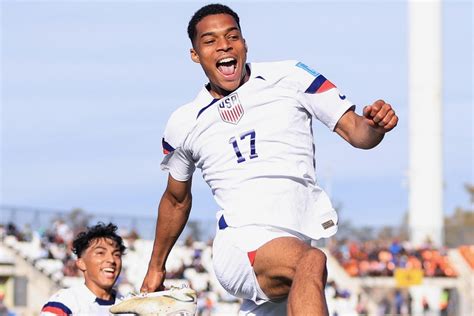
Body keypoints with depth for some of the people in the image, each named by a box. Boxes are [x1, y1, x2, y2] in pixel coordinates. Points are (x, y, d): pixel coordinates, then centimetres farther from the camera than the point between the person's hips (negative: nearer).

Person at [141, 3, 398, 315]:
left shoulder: (291, 76, 8)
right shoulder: (183, 124, 12)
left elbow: (355, 132, 5)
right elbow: (176, 200, 28)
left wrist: (375, 125, -18)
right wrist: (156, 269, 35)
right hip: (241, 241, -2)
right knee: (311, 262, -32)